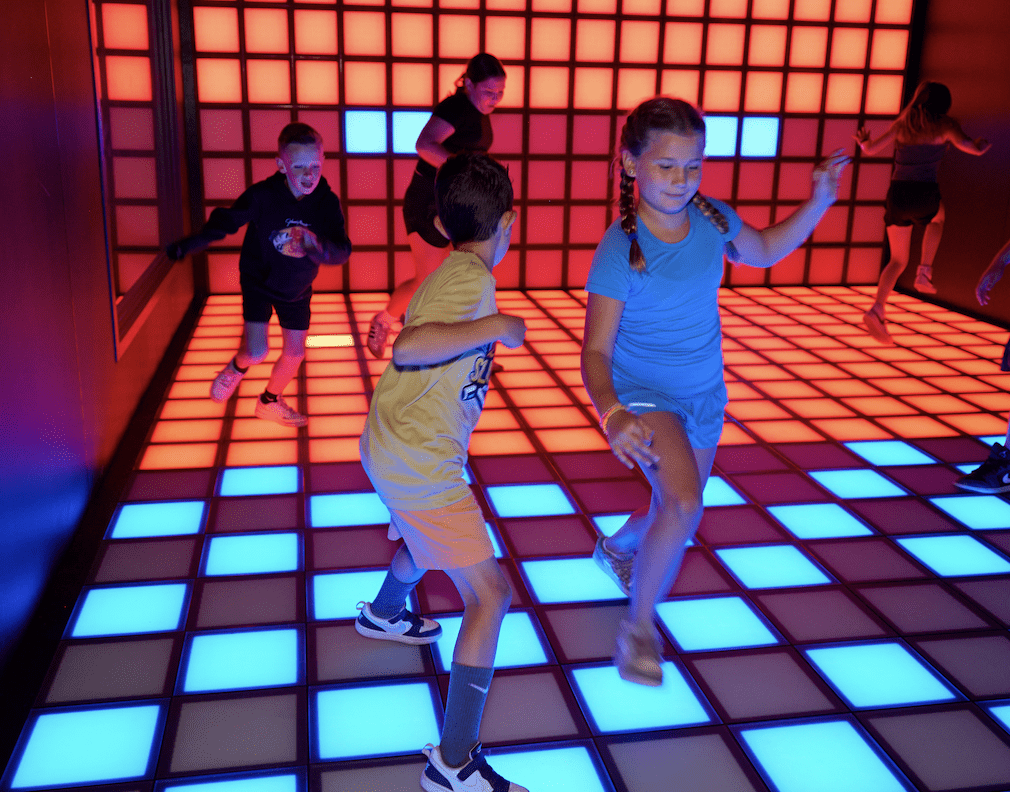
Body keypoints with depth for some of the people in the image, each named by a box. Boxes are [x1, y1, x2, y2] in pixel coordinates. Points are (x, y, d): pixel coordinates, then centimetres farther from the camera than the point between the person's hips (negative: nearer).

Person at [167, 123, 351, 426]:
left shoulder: (327, 202, -21)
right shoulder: (262, 195, -26)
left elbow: (342, 251, -28)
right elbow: (226, 221, -11)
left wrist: (316, 245, -50)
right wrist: (186, 246, -5)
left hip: (296, 288, 3)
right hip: (259, 280, -3)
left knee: (295, 353, 11)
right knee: (256, 352, -15)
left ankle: (270, 401, 40)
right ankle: (237, 367, 25)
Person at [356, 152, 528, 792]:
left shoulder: (448, 273, 9)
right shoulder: (473, 280, -19)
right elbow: (407, 347, -34)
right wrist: (496, 326, -31)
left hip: (395, 453, 10)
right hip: (420, 468, -10)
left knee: (428, 539, 37)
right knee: (489, 595, -9)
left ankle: (384, 614, 67)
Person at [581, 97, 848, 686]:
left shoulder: (712, 218, -8)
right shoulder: (620, 251, -24)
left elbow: (765, 251, 14)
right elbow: (596, 351, -26)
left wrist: (819, 202, 1)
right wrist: (611, 414, -45)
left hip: (705, 394, 6)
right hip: (644, 394, -6)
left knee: (680, 515, 19)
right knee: (682, 501, -30)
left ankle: (616, 548, 54)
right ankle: (640, 627, -7)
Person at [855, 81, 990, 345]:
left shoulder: (902, 123, 12)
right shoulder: (945, 124, 5)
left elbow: (871, 148, 10)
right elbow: (966, 144, -10)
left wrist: (862, 141, 32)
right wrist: (980, 146, 13)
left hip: (896, 196, 3)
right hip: (924, 197, -3)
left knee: (898, 261, 17)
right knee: (937, 217, 37)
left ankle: (877, 310, -8)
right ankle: (924, 272, 19)